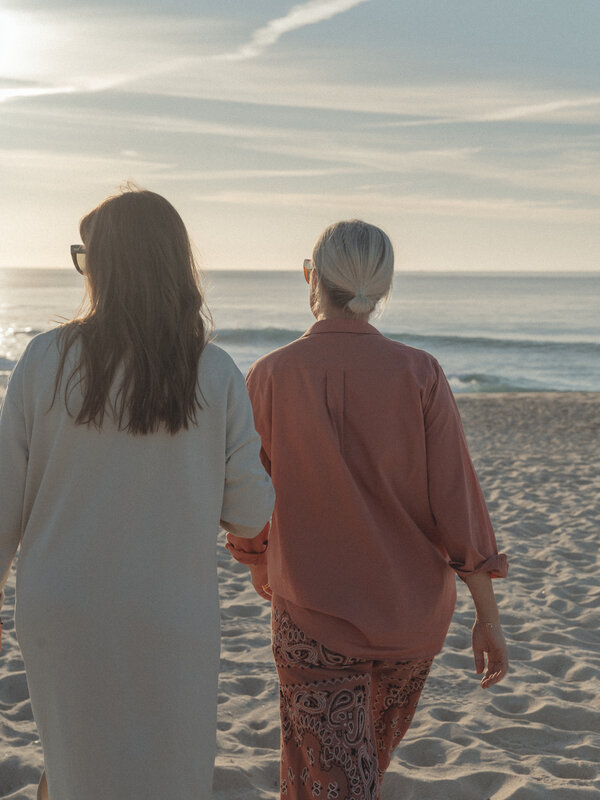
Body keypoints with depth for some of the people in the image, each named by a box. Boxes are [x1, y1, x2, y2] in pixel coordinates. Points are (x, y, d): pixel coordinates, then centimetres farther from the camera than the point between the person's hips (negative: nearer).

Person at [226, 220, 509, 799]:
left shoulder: (268, 377, -11)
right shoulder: (418, 374, -12)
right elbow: (457, 501, -11)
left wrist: (258, 565, 20)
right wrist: (488, 616, -2)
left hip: (315, 616, -2)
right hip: (411, 611, 3)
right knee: (375, 740, 30)